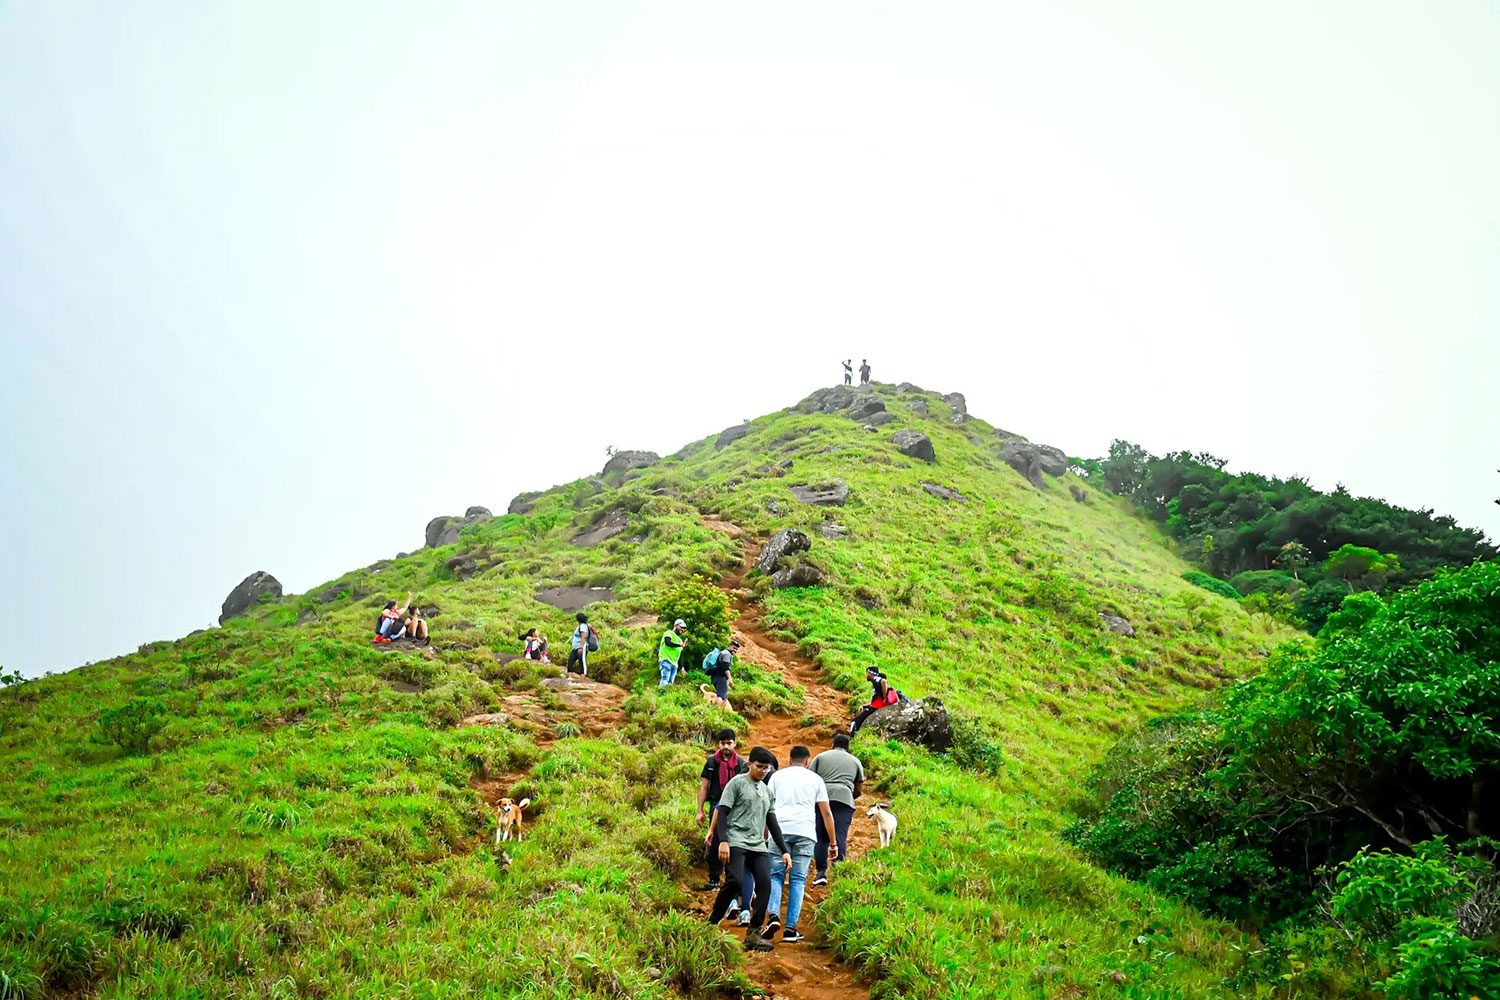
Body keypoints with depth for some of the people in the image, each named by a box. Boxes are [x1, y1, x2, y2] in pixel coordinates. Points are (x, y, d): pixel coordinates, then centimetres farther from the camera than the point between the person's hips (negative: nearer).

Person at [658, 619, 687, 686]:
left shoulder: (680, 640, 26)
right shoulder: (669, 633, 4)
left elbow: (681, 655, 25)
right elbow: (668, 643, -18)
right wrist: (680, 645, -18)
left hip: (674, 664, 8)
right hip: (666, 661, -8)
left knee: (670, 683, -2)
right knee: (665, 680, -22)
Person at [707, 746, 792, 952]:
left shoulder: (767, 791, 22)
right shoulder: (737, 783, 3)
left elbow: (772, 823, 24)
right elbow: (722, 812, -4)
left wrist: (784, 850, 16)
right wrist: (723, 841, -16)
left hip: (758, 846, 6)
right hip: (736, 842, -6)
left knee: (765, 883, -13)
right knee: (735, 881, -23)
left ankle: (753, 934, -8)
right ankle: (711, 924, -6)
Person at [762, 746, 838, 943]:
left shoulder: (777, 776, 17)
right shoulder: (815, 779, 17)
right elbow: (826, 813, 16)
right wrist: (834, 843, 21)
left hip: (780, 830, 0)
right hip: (805, 832, 0)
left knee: (776, 875, 8)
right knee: (798, 880, 3)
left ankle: (773, 916, -13)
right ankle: (790, 928, -1)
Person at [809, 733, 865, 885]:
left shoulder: (821, 757, 19)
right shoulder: (855, 761, 21)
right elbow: (859, 790, 20)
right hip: (844, 799, 0)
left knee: (821, 837, 7)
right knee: (840, 838, -2)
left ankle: (821, 873, 0)